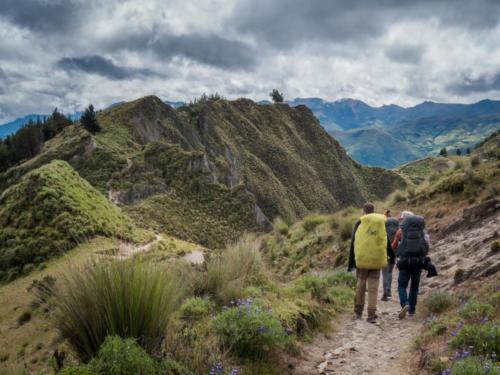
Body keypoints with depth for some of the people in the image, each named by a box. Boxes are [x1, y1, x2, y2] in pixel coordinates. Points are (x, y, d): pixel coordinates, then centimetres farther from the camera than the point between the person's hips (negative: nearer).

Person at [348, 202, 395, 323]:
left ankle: (358, 311, 21)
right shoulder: (382, 222, 6)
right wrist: (392, 256, 27)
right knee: (373, 287, 3)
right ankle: (371, 314, -1)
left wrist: (351, 263, 4)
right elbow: (387, 243, 11)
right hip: (377, 259, 1)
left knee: (360, 284, 12)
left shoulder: (359, 223, 1)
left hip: (361, 259, 0)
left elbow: (353, 244, 0)